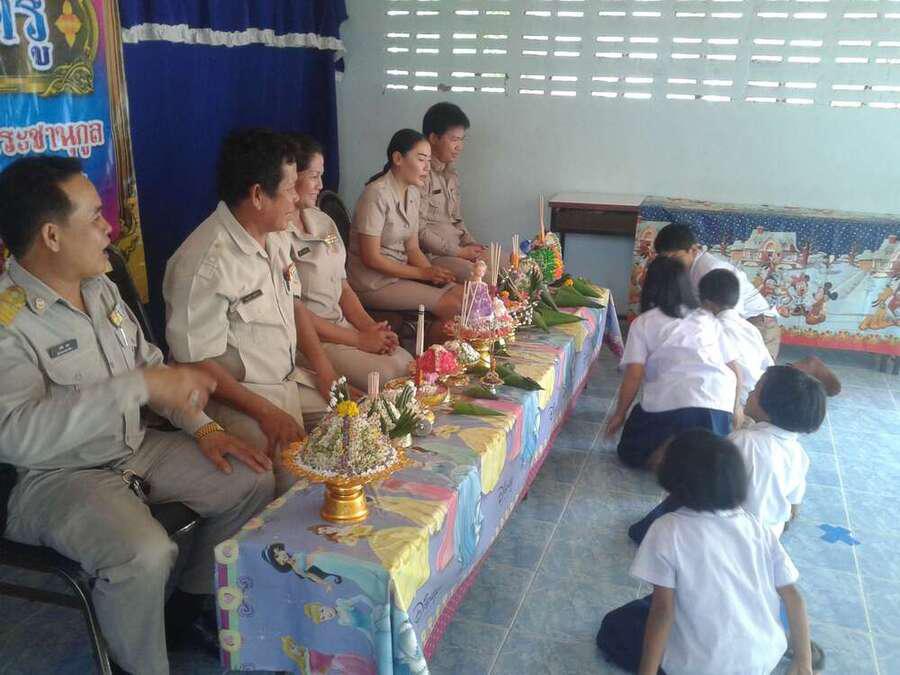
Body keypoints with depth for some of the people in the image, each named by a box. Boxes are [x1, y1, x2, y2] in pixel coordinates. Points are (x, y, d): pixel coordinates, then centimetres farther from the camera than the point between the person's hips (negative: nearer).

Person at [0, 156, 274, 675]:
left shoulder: (101, 289, 5)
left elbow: (151, 364, 15)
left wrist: (202, 427, 2)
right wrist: (140, 386, -37)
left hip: (138, 449, 8)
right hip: (56, 477, -8)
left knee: (254, 480, 0)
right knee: (144, 554, -33)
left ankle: (190, 607, 20)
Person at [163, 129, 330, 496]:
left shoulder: (276, 237, 7)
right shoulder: (204, 263, -23)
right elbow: (195, 362, -21)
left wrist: (325, 371, 4)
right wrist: (265, 412, -23)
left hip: (290, 380, 9)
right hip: (234, 397, -9)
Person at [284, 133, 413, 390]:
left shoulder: (322, 221, 13)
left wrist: (370, 327, -2)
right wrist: (359, 340, -14)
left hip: (342, 325, 8)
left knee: (408, 363, -10)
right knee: (385, 376, -22)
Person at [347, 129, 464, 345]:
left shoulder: (412, 193, 9)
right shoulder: (377, 194, -18)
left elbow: (412, 248, 11)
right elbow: (371, 258, -19)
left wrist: (432, 270, -11)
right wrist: (423, 273, -17)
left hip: (401, 272, 8)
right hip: (373, 282, -8)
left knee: (462, 294, -8)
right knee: (451, 306, -18)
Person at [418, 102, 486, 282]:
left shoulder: (451, 173, 15)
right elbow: (419, 231, -17)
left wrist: (471, 245, 2)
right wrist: (458, 252, -16)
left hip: (458, 248, 9)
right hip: (432, 254, -9)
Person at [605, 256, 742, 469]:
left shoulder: (643, 322, 10)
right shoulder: (707, 318, 21)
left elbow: (634, 376, 1)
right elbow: (733, 369, 20)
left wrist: (619, 414, 13)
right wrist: (735, 405, 35)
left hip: (670, 400, -3)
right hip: (718, 402, 3)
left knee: (630, 451, 20)